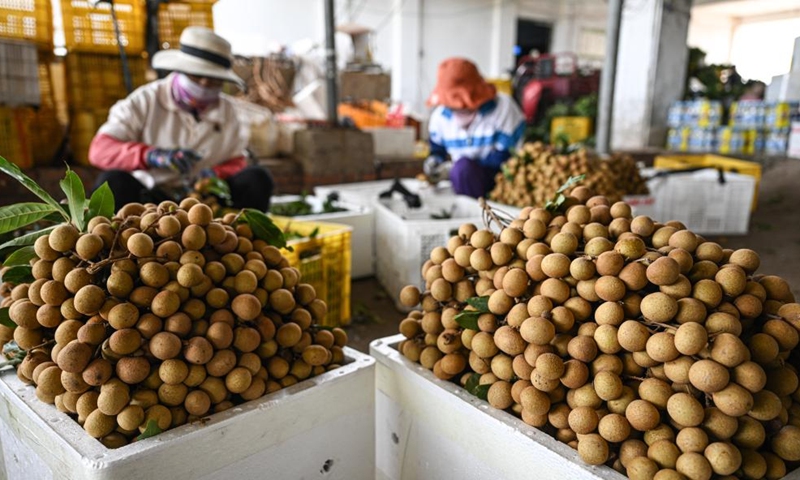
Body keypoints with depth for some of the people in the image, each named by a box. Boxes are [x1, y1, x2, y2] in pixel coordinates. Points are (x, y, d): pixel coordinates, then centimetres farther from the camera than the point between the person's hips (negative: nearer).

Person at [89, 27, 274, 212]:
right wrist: (152, 155, -32)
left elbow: (237, 161, 7)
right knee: (114, 181, -32)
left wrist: (215, 174, -17)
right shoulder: (146, 100, -5)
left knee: (257, 179, -21)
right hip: (150, 198, -2)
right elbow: (99, 151, -13)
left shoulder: (226, 108, 5)